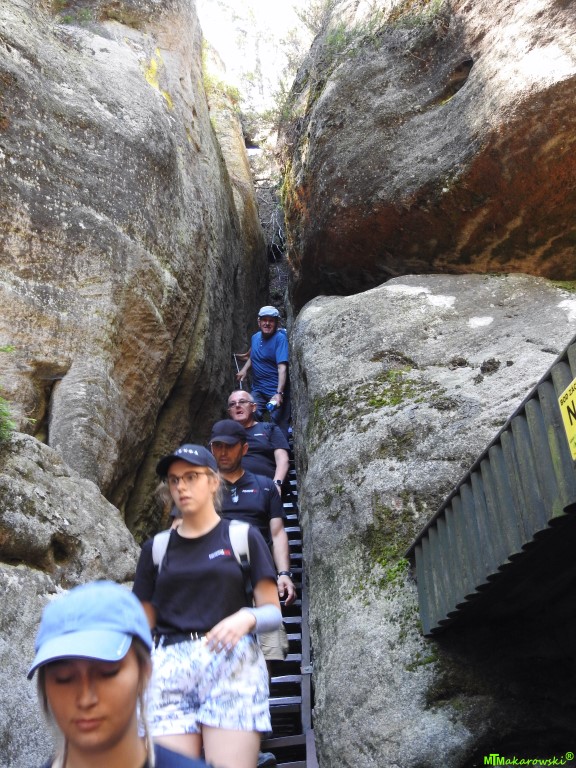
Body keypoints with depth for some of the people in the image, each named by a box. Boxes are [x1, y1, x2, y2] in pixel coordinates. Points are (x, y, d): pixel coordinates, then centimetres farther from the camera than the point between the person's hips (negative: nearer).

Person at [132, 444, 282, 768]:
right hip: (170, 668, 2)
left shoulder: (243, 536, 6)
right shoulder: (157, 548, 13)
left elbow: (273, 613, 3)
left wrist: (246, 618, -18)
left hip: (233, 663, -2)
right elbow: (143, 623, 15)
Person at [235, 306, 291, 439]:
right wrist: (245, 369, 10)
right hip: (258, 389, 6)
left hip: (275, 391, -6)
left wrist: (279, 393, -31)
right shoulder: (255, 337, 8)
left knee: (279, 427, -5)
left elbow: (282, 367, -22)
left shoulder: (280, 338, -13)